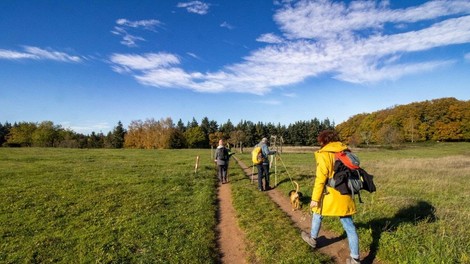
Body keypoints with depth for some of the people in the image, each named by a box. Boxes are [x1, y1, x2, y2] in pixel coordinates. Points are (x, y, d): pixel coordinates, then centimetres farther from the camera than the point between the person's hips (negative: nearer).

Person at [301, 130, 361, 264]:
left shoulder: (324, 154, -13)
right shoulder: (345, 151, 6)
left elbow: (320, 178, -17)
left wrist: (315, 198, -13)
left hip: (330, 194, -5)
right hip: (345, 195, 5)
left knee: (317, 214, 22)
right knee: (349, 225, 11)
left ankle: (312, 238, 41)